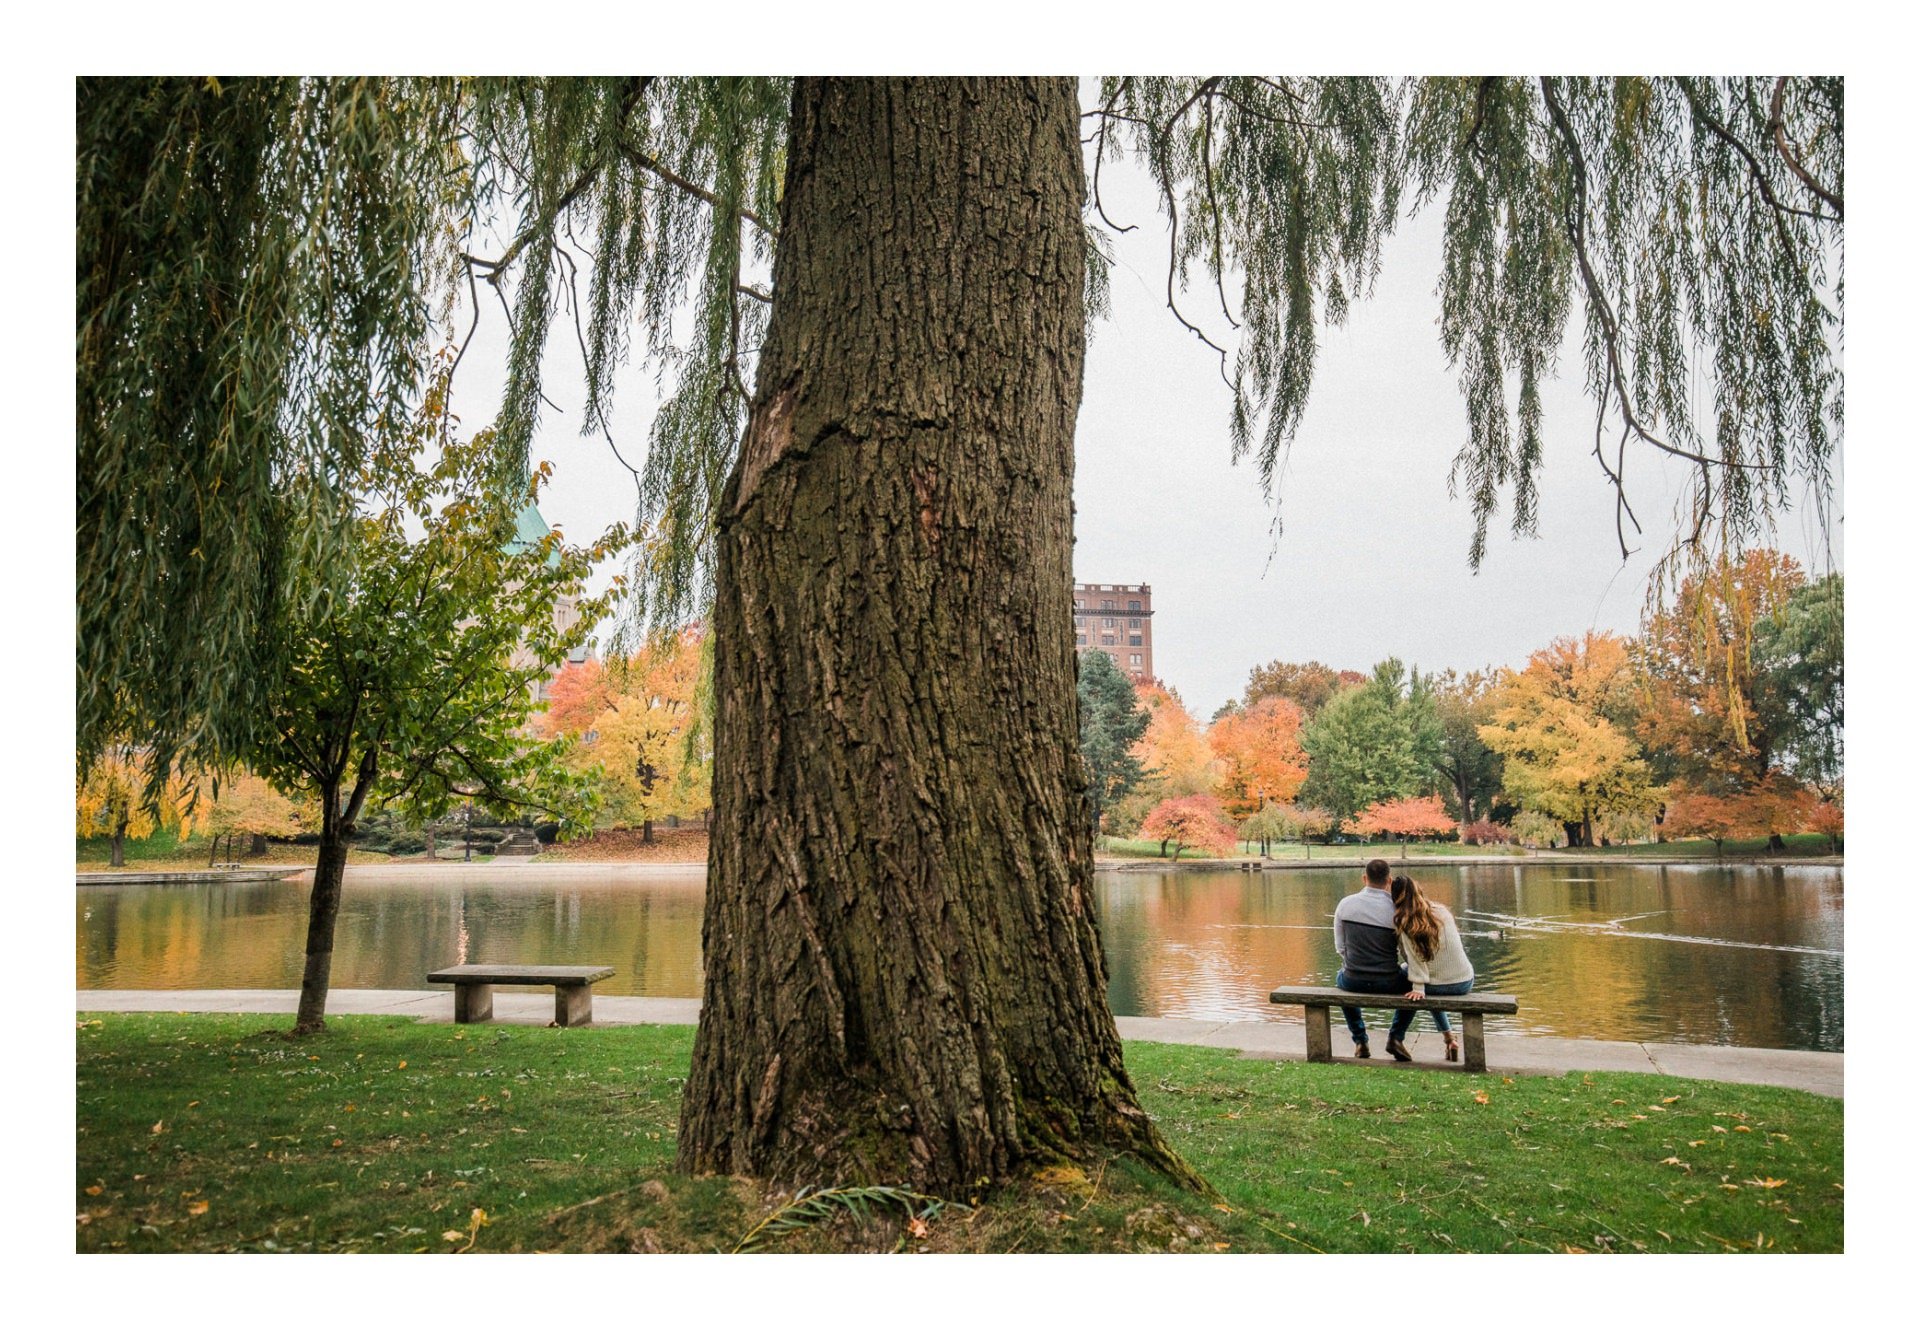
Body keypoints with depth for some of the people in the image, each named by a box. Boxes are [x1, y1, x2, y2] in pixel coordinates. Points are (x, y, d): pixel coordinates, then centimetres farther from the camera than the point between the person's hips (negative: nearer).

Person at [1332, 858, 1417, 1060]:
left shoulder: (1345, 904, -5)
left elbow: (1339, 947, 4)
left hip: (1354, 982, 2)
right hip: (1388, 982, -2)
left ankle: (1359, 1040, 33)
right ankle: (1395, 1037, 20)